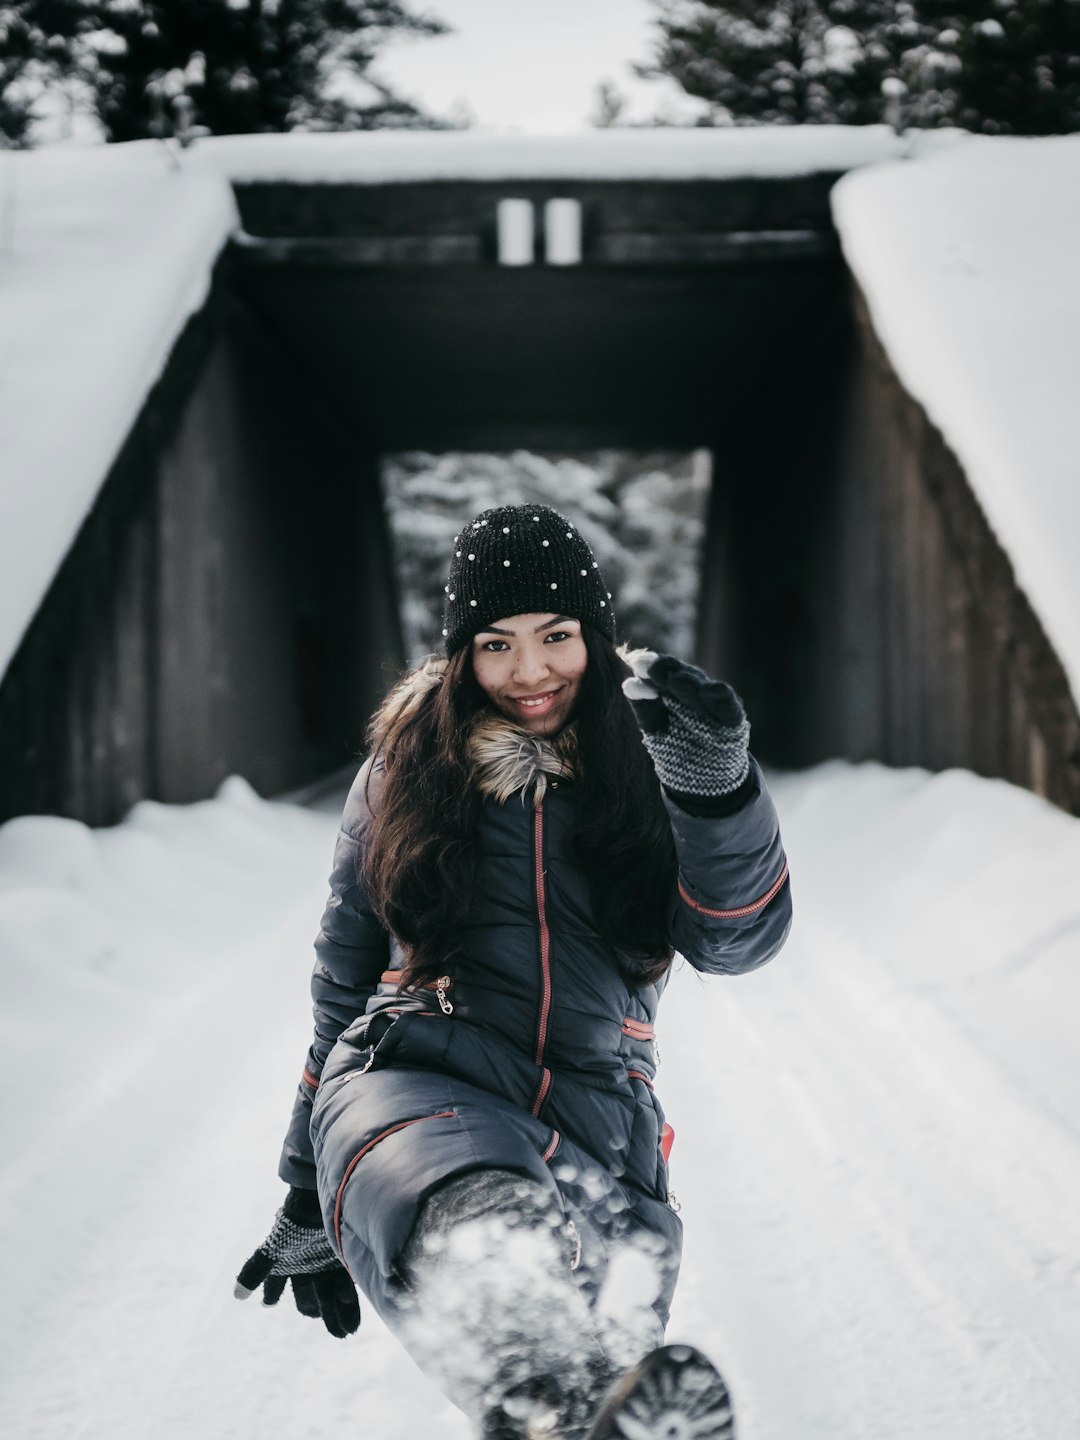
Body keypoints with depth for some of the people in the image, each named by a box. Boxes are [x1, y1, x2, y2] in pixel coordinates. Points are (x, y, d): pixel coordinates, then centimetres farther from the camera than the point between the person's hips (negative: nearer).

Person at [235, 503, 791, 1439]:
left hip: (594, 1129, 1)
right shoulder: (410, 766, 15)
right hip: (414, 1086, -1)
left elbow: (738, 939, -1)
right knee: (486, 1230, -35)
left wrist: (716, 784, -20)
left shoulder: (646, 764, 12)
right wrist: (308, 1198, 22)